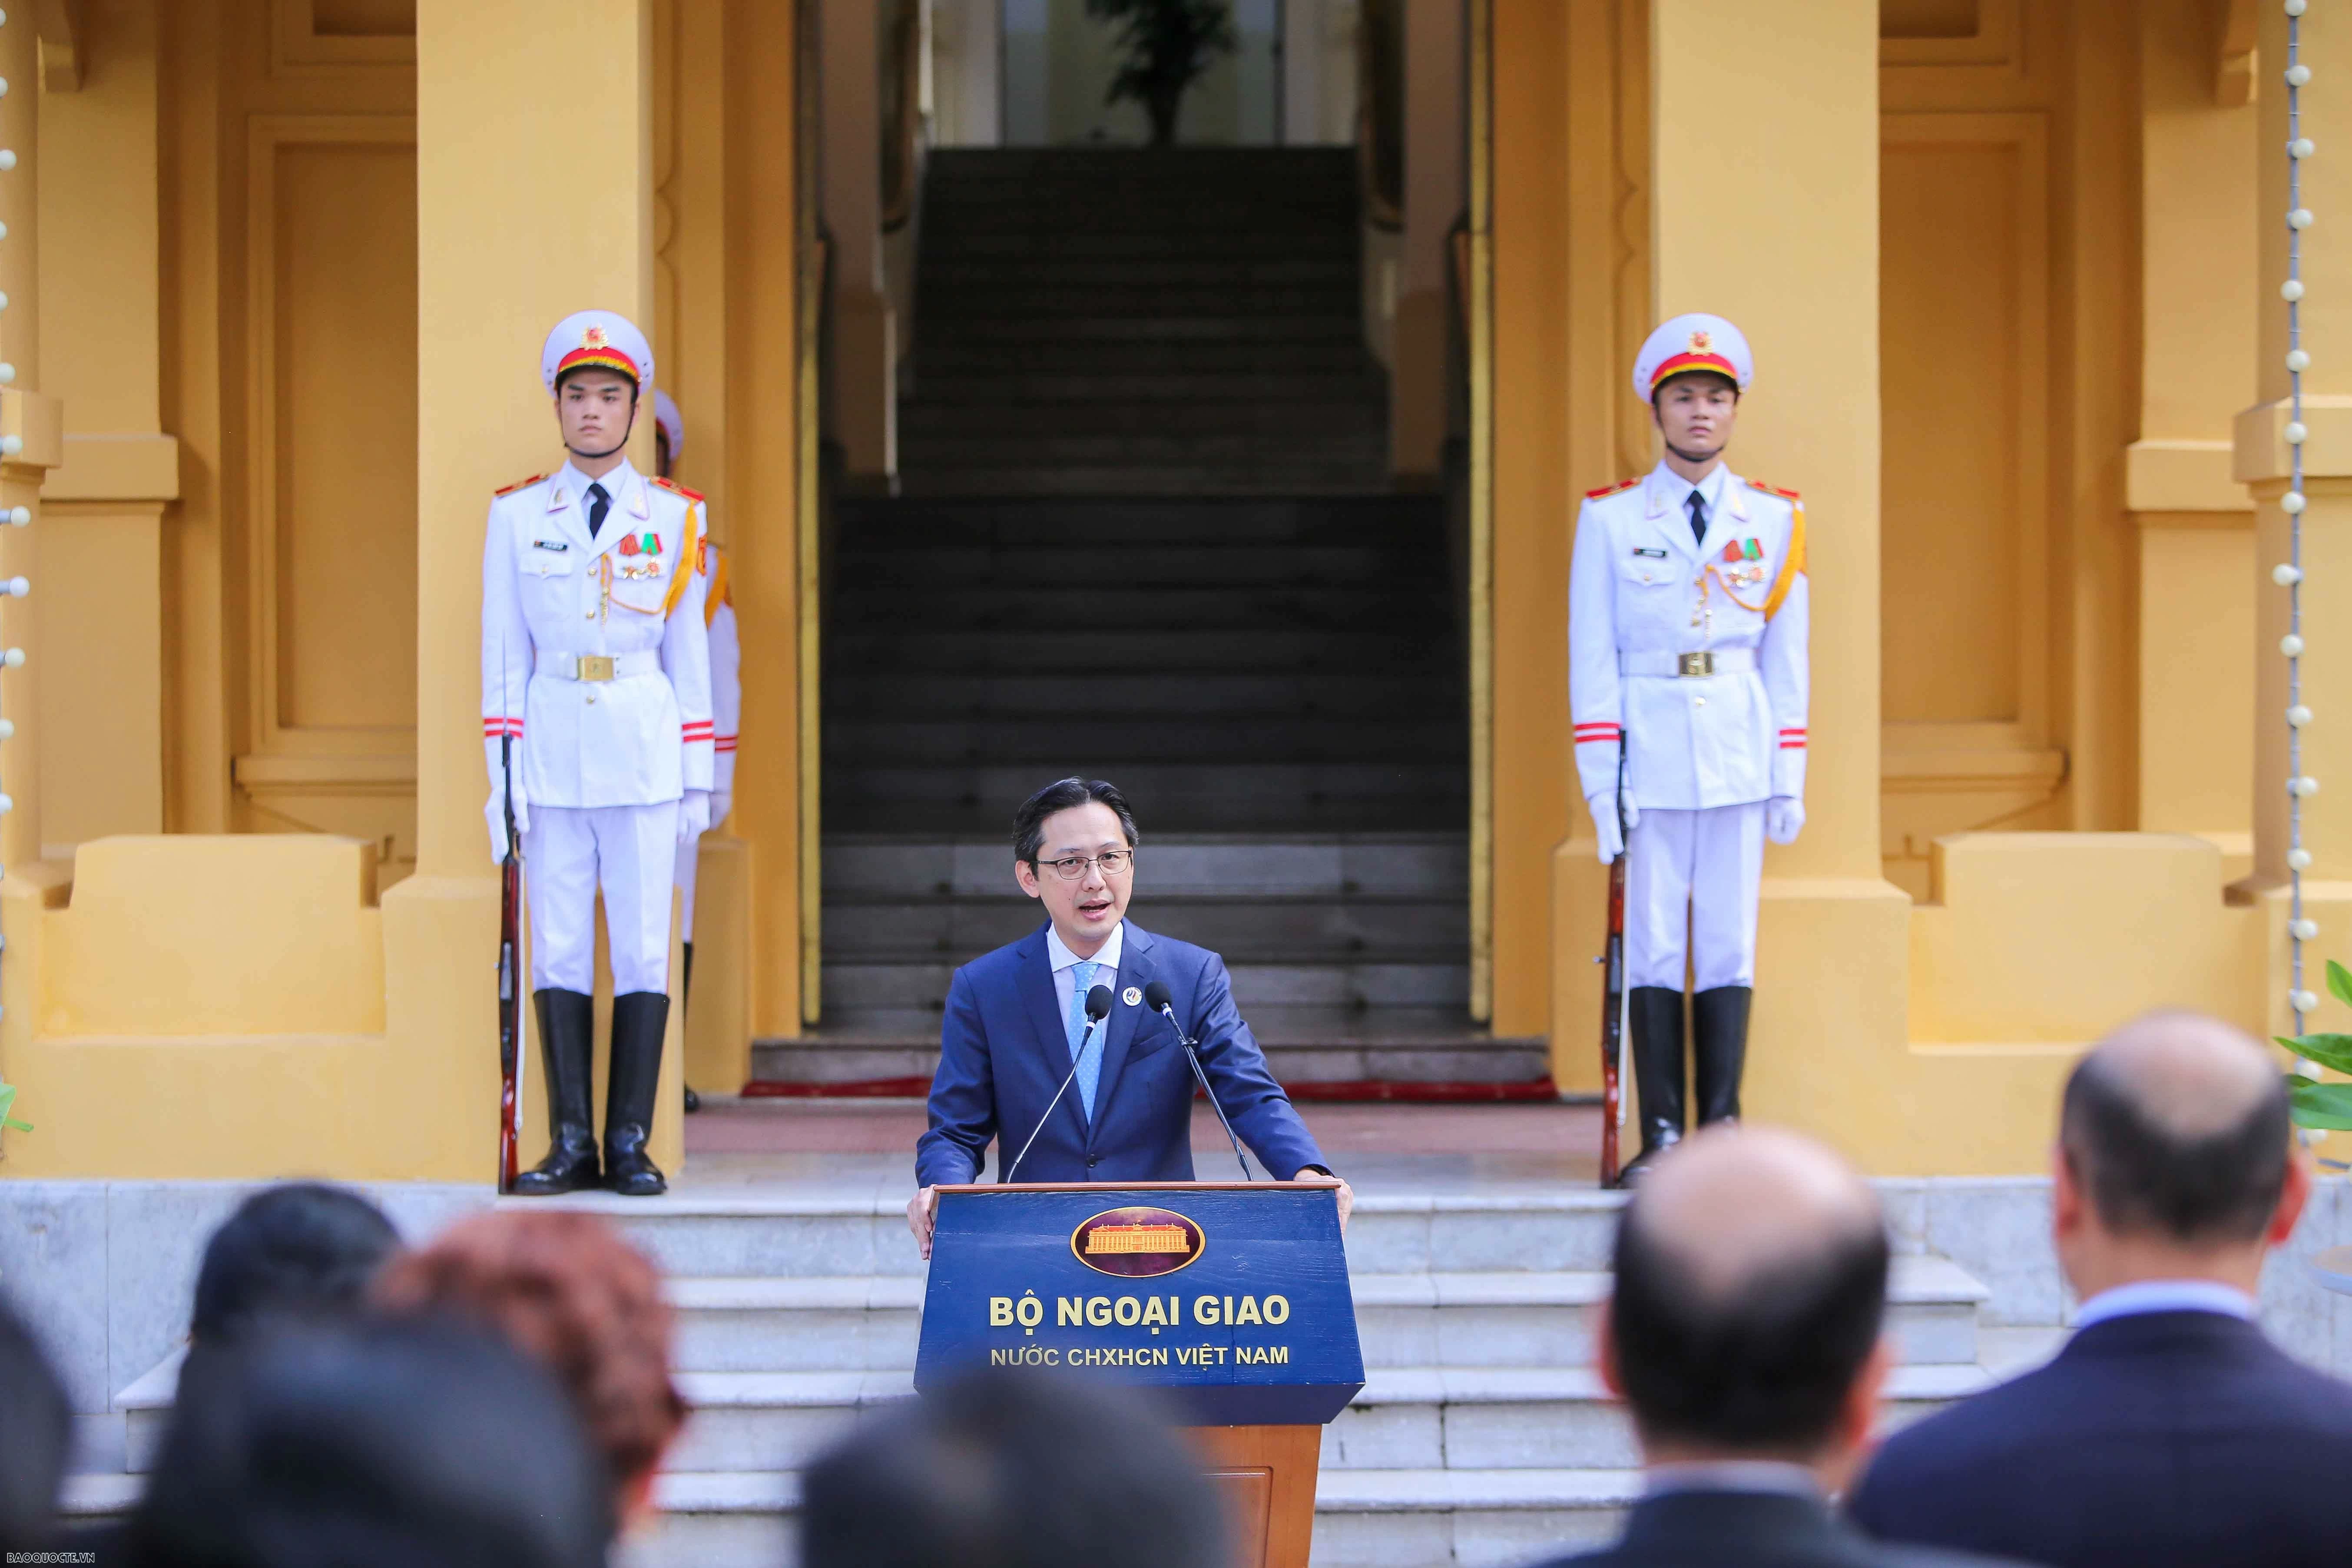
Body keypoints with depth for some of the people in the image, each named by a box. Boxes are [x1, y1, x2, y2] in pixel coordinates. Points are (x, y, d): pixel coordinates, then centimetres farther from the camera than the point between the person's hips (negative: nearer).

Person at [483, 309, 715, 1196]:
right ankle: (570, 1143, 4)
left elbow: (688, 652, 8)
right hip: (551, 747, 0)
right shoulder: (518, 516, 6)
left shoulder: (672, 517, 7)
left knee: (643, 947, -2)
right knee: (558, 948, 0)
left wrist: (698, 780, 6)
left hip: (644, 750, 0)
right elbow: (503, 655, 7)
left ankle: (630, 1142, 3)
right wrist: (503, 775, 1)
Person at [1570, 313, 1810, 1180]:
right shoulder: (1610, 520, 3)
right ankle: (1661, 1133, 1)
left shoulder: (1774, 519, 9)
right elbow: (1592, 659, 2)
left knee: (1729, 945, 1)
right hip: (1648, 748, -1)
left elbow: (1786, 656, 10)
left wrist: (1790, 779, 5)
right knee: (1652, 946, -2)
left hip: (1739, 753, 2)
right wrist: (1601, 780, -5)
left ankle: (1722, 1129, 4)